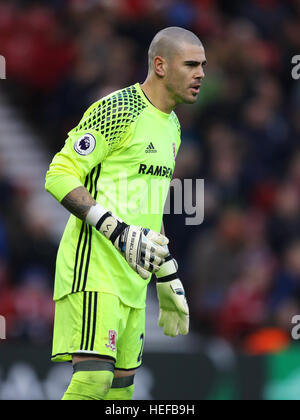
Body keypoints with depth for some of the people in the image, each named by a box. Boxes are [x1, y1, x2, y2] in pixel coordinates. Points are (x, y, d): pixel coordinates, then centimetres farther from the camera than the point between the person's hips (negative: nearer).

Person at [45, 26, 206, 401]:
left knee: (122, 382, 6)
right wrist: (118, 231, -23)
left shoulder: (170, 125, 19)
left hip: (133, 277, 9)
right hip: (95, 267, -9)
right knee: (94, 375, -20)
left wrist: (168, 279, 26)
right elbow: (59, 176, -16)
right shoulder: (118, 110, -11)